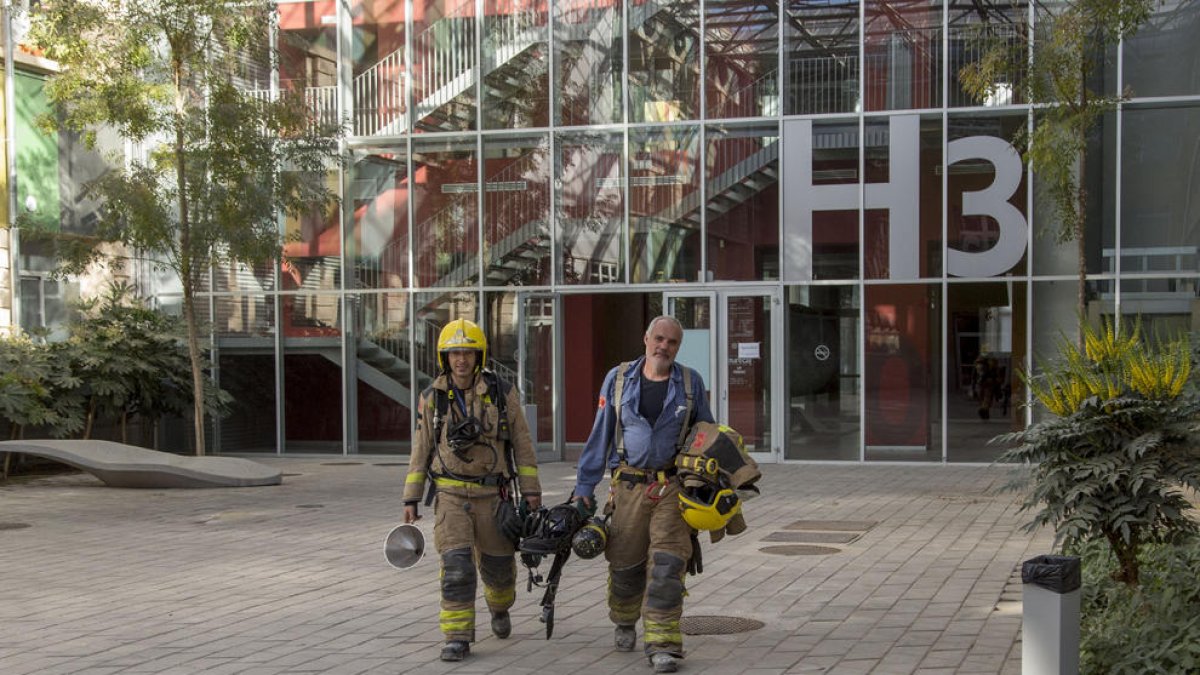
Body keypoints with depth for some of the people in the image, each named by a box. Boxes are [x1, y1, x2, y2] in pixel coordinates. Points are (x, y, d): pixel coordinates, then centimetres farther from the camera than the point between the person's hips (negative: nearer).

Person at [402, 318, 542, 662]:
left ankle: (499, 607, 44)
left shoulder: (502, 393, -4)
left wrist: (531, 489, -1)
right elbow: (421, 449, 6)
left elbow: (522, 444, 2)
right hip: (451, 494, 0)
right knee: (456, 566, -12)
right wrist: (411, 498, 4)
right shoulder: (432, 398, 0)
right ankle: (458, 638, -4)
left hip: (492, 494, 0)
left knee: (498, 564, 12)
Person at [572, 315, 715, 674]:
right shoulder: (618, 379, 4)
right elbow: (600, 436, 7)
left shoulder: (691, 383, 5)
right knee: (625, 563, 10)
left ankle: (662, 645, -5)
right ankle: (624, 622, 38)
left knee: (667, 564, -9)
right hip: (630, 485, 1)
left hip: (673, 486, -1)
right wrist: (584, 486, 6)